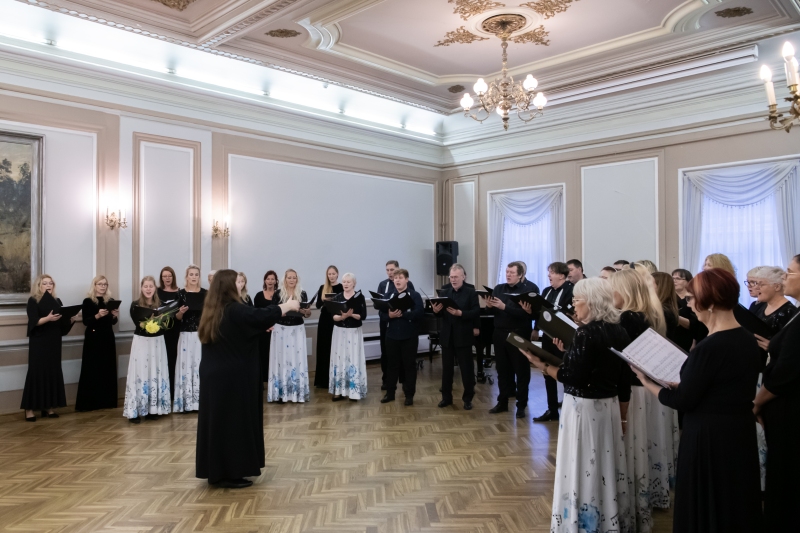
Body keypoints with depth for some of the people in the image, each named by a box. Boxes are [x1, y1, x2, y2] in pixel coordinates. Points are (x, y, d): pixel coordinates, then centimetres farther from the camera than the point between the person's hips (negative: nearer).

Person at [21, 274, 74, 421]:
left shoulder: (57, 301, 13)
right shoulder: (33, 301, -3)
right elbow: (34, 321, -15)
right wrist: (48, 318, -30)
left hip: (54, 341, 5)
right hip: (39, 342, -5)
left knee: (53, 371, 4)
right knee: (36, 372, -7)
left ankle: (48, 407, 11)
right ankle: (29, 409, -2)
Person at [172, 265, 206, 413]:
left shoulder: (205, 293, 2)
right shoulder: (181, 293, 1)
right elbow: (177, 317, 3)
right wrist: (181, 311, -17)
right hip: (186, 335, 0)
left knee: (201, 365, 3)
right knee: (186, 365, 0)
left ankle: (200, 400, 11)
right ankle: (186, 402, 6)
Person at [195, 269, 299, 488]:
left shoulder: (212, 313, 9)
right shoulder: (235, 311, -17)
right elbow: (262, 316, -22)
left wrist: (264, 326, 18)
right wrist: (288, 305, -7)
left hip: (213, 376, 8)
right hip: (232, 378, -8)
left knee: (217, 421, 13)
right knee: (234, 422, 1)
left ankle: (216, 471, 22)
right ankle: (229, 474, 7)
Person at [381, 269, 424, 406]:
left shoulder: (415, 295, -5)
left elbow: (419, 313, -16)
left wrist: (402, 314, -25)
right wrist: (389, 315, -19)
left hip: (409, 336, -3)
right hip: (392, 335, 3)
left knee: (409, 365, 5)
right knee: (392, 364, 11)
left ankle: (409, 395, 15)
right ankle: (390, 393, 23)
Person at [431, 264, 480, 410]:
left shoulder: (471, 292, -4)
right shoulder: (445, 292, 9)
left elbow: (476, 312, -14)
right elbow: (442, 314, 6)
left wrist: (460, 313, -26)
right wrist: (436, 310, -15)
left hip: (463, 337, -4)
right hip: (447, 336, 4)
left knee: (466, 368, 5)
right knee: (446, 368, 11)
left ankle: (468, 398, 17)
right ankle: (446, 397, 23)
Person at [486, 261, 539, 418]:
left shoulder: (529, 289, -8)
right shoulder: (499, 288, 9)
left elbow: (525, 313, -19)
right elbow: (494, 311, 9)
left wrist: (504, 307, -27)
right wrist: (490, 306, -14)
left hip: (519, 336, -5)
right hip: (500, 334, 5)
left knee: (521, 371, 6)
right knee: (503, 370, 13)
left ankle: (521, 405, 15)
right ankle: (502, 402, 24)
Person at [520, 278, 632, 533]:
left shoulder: (587, 333, -19)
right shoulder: (618, 331, 5)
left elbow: (574, 377, -20)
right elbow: (596, 364, 11)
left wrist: (542, 365, -14)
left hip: (585, 408, -8)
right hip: (610, 405, 8)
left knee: (584, 468, 3)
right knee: (604, 465, 18)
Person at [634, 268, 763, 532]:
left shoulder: (709, 347, -25)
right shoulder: (748, 340, 2)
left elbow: (683, 401, -19)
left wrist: (648, 383, -5)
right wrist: (679, 382, 13)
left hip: (709, 437, -8)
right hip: (740, 431, 8)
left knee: (706, 510, 8)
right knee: (735, 502, 21)